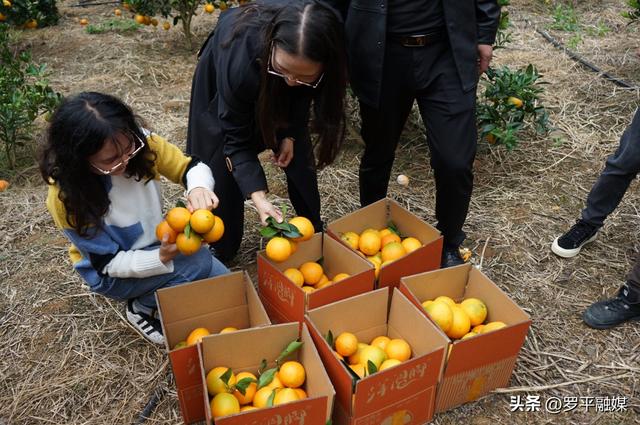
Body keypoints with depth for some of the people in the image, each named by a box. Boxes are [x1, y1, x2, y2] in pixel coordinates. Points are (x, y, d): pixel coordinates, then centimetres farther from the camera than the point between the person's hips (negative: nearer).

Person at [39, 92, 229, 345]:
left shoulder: (140, 143, -23)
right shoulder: (67, 197, -29)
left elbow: (191, 167, -12)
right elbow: (107, 261, -22)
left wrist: (199, 188, -37)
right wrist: (161, 258, -40)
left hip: (159, 244, 5)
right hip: (112, 274, -5)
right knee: (199, 263, -27)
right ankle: (141, 309, -3)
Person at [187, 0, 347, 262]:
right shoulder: (238, 58, -47)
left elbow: (302, 94, -10)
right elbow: (236, 139, -34)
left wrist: (291, 134, -18)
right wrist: (257, 196, -43)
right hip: (224, 77, -3)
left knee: (299, 159, 0)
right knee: (221, 171, -6)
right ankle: (220, 254, 14)